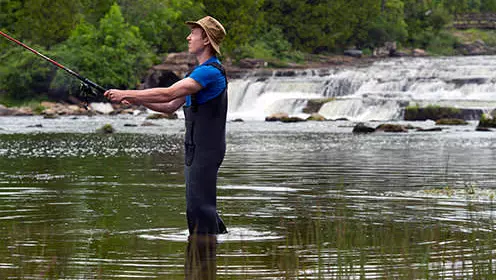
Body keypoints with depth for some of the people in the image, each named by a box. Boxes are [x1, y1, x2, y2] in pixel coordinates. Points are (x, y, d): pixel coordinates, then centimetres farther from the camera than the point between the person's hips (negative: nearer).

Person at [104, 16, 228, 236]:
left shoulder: (211, 71, -17)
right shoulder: (199, 72, 18)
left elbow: (167, 95, -23)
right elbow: (170, 107, 19)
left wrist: (127, 93, -18)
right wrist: (138, 100, 5)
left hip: (205, 150, -11)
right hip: (195, 149, 11)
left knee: (199, 206, -9)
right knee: (201, 204, 15)